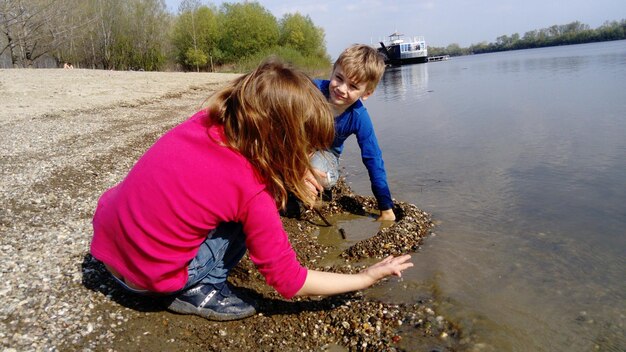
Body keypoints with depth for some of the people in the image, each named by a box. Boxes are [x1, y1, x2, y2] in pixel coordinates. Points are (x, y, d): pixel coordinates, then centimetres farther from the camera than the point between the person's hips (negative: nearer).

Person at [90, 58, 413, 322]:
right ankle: (199, 291, -1)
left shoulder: (204, 120, -12)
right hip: (146, 275, -6)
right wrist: (368, 277, -6)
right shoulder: (252, 193, -27)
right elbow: (289, 281, -14)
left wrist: (299, 173, 4)